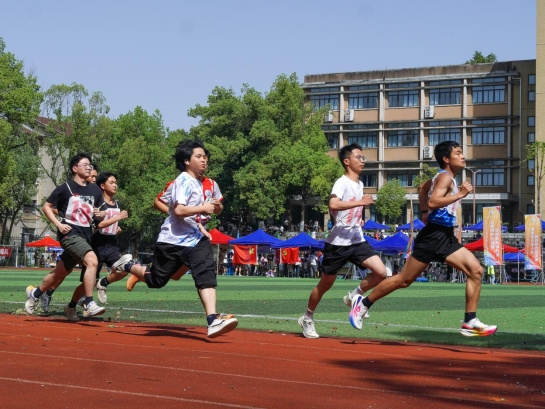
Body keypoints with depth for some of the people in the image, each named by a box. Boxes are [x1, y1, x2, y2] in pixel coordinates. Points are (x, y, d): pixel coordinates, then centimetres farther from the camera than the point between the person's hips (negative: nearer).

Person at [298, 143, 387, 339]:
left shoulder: (360, 184, 12)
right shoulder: (342, 183, -14)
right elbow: (333, 205, -34)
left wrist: (358, 219, 14)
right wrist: (360, 202, -37)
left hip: (357, 241, 6)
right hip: (338, 242, -6)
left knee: (381, 272, -12)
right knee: (325, 284, 6)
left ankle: (353, 296, 10)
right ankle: (307, 319, 26)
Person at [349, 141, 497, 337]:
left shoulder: (449, 178, 19)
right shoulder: (444, 177, -10)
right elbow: (432, 202, -26)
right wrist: (460, 194, -25)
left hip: (446, 237, 9)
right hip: (433, 236, -9)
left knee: (476, 270, -5)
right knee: (404, 280, -3)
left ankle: (470, 322, -5)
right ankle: (363, 303, 12)